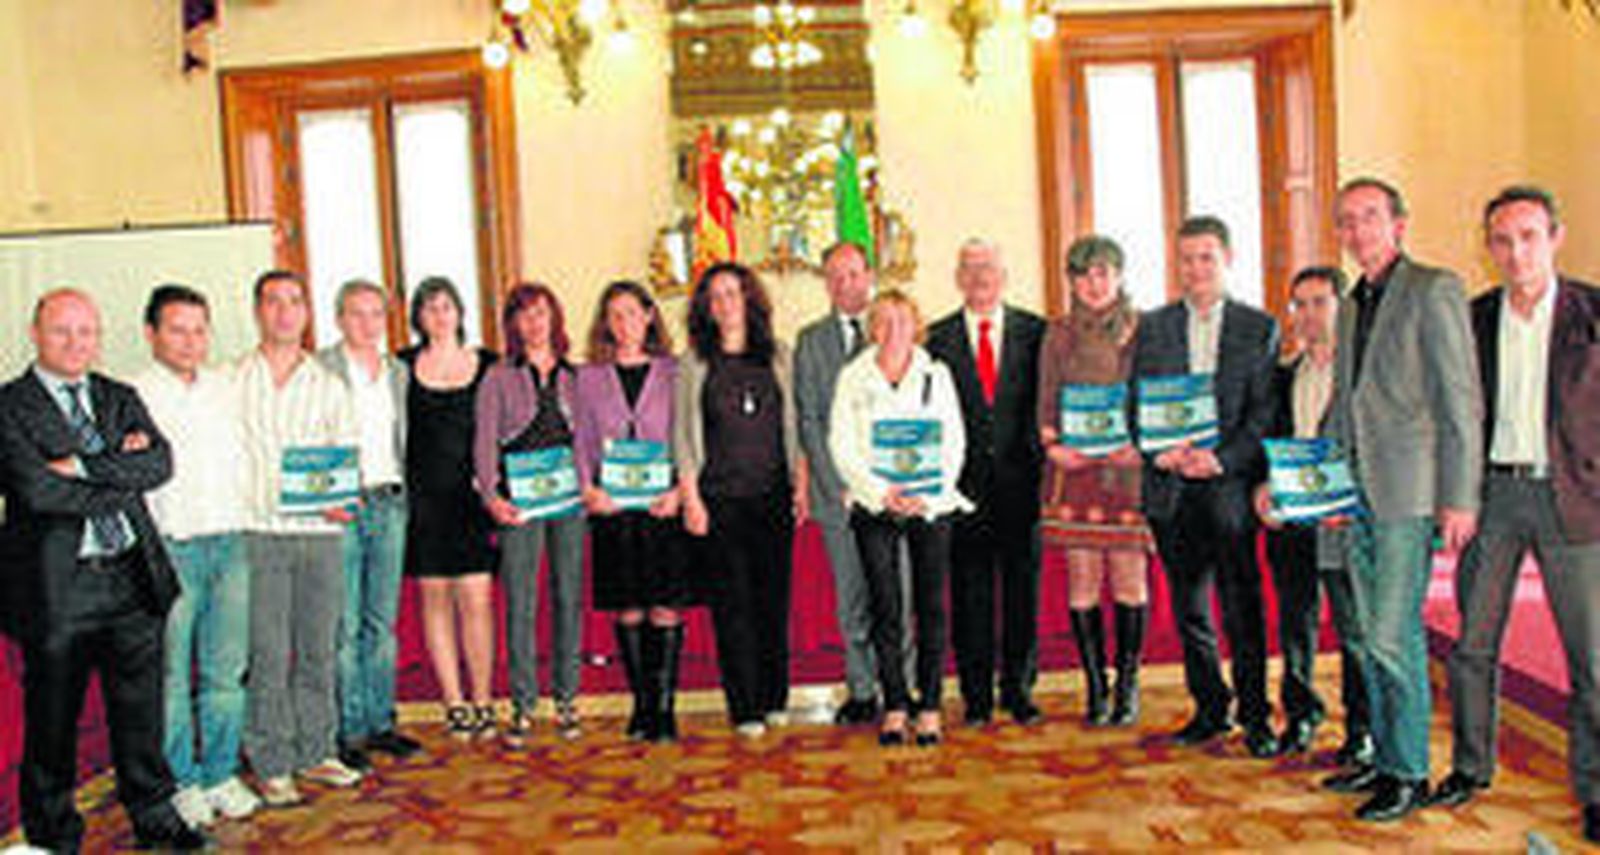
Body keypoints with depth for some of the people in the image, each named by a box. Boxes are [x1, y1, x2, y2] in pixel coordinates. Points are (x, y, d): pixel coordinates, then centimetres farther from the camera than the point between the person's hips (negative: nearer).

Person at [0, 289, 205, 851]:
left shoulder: (121, 399, 13)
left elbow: (159, 463, -3)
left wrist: (85, 467, -14)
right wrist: (120, 476, -9)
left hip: (134, 578, 4)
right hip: (57, 587, -4)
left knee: (141, 705, 13)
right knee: (52, 716, 8)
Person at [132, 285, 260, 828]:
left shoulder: (225, 388, 12)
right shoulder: (133, 397, -5)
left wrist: (242, 527, 12)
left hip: (229, 543, 5)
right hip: (170, 548, -4)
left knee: (226, 671, 9)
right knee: (171, 676, 3)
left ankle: (222, 774, 21)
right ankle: (182, 782, 16)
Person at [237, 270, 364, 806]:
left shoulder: (328, 387, 11)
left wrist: (343, 499, -9)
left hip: (319, 533, 2)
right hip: (257, 534, -2)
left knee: (319, 650, 8)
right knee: (267, 655, -1)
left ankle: (316, 752, 21)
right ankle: (272, 765, 9)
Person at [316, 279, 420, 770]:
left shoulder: (398, 371, 14)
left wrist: (400, 492, 12)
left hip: (388, 502, 5)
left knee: (383, 621, 11)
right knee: (343, 626, -3)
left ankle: (380, 721, 19)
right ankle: (348, 732, 6)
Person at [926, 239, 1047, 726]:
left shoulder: (1034, 332, 7)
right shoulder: (937, 338, 6)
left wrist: (1043, 457, -4)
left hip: (1020, 480, 0)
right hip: (964, 482, 0)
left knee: (1024, 587, 6)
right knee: (970, 591, 4)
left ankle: (1019, 688, 18)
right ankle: (976, 694, 14)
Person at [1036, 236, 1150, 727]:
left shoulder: (1143, 331, 5)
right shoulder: (1059, 336, 10)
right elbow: (1046, 405, 11)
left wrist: (1138, 447, -10)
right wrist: (1054, 445, -6)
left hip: (1128, 470, -1)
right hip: (1074, 470, 1)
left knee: (1130, 579, -2)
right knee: (1082, 581, 1)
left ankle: (1127, 686, 10)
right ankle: (1095, 687, 11)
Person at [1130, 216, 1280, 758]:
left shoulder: (1259, 328, 5)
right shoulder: (1153, 327, 11)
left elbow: (1264, 411, -2)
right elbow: (1136, 404, 8)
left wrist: (1222, 459, -15)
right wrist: (1158, 451, -9)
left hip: (1230, 484, -3)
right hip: (1171, 488, 3)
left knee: (1242, 606, -3)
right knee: (1189, 606, 9)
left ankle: (1255, 716, 7)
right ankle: (1210, 708, 22)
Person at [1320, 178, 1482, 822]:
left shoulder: (1434, 291, -6)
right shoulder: (1353, 307, 17)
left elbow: (1461, 402, -10)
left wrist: (1458, 499, -14)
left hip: (1409, 491, -8)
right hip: (1359, 491, 8)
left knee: (1393, 635, -6)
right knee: (1372, 637, 13)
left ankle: (1409, 774, 6)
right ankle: (1384, 756, 24)